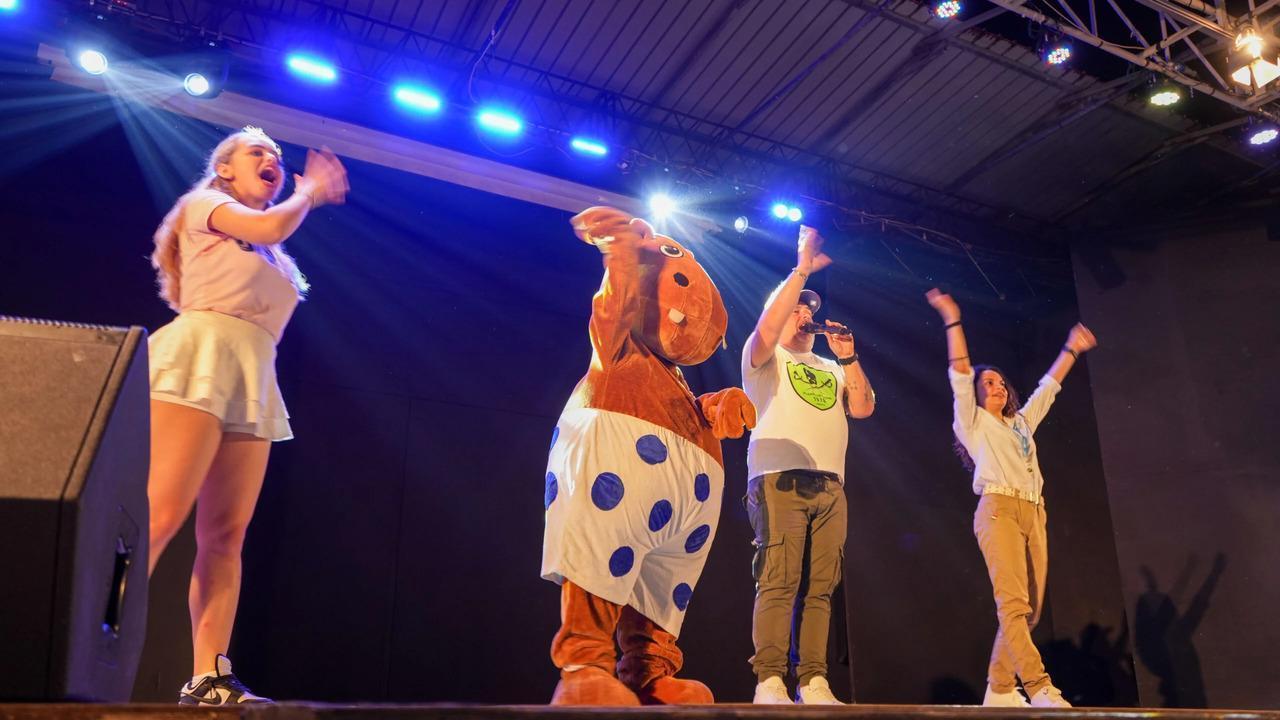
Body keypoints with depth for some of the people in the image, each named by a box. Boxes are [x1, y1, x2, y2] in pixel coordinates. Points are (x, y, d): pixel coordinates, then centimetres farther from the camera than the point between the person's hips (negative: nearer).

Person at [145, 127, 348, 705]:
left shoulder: (265, 254, 32)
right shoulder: (204, 203, 11)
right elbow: (271, 228, -5)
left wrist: (310, 195, 23)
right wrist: (308, 192, 12)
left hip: (254, 376, 7)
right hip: (203, 353, -7)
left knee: (226, 535, -4)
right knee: (161, 516, -19)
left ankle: (208, 679, -7)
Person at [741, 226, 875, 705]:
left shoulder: (831, 368, 28)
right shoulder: (765, 358, 12)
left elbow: (863, 409, 15)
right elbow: (765, 329, -11)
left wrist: (848, 358, 7)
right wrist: (801, 269, -8)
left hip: (830, 485, 5)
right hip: (779, 479, -5)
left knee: (821, 587, -2)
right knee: (778, 582, -14)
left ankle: (814, 683, -1)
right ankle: (769, 683, -14)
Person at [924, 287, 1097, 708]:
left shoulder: (1022, 422, 28)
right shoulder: (972, 422, 11)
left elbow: (1049, 386, 35)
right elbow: (960, 371, 3)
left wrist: (1072, 350, 37)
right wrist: (952, 319, 0)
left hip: (1034, 513, 7)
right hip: (999, 509, -7)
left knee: (1029, 609, 0)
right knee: (1013, 603, -18)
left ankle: (999, 690, 4)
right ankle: (1040, 689, -26)